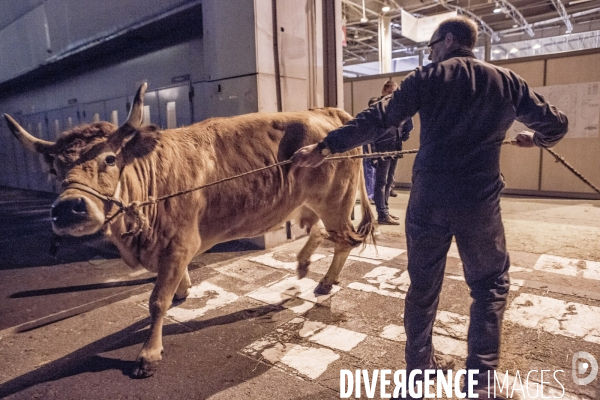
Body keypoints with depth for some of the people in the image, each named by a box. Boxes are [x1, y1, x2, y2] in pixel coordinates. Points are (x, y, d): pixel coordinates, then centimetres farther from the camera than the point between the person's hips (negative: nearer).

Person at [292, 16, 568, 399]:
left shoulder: (428, 77, 1)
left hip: (429, 197, 0)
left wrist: (325, 147, -10)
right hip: (480, 200, 1)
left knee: (424, 284, 15)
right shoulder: (507, 80, 8)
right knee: (490, 285, 18)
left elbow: (377, 119, -9)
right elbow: (557, 123, 14)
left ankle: (419, 367, 31)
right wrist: (534, 137, 37)